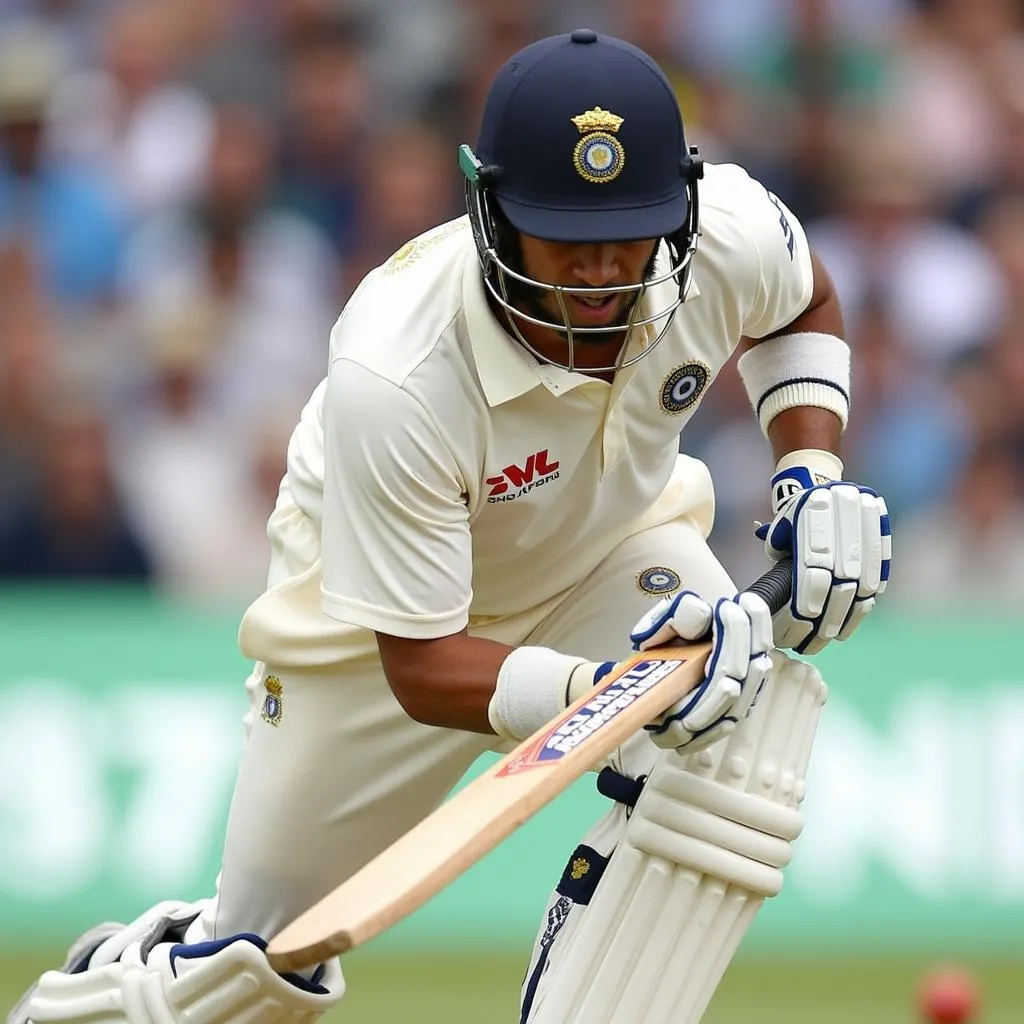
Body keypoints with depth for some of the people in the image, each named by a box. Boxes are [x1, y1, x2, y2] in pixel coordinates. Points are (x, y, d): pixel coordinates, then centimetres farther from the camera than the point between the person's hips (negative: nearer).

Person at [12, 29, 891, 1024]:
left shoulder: (728, 233, -29)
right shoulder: (393, 376, -41)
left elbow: (804, 305, 0)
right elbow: (421, 666, -33)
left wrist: (811, 474, -16)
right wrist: (599, 689, -50)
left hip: (604, 545, 3)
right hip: (383, 606, -3)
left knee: (722, 726, -31)